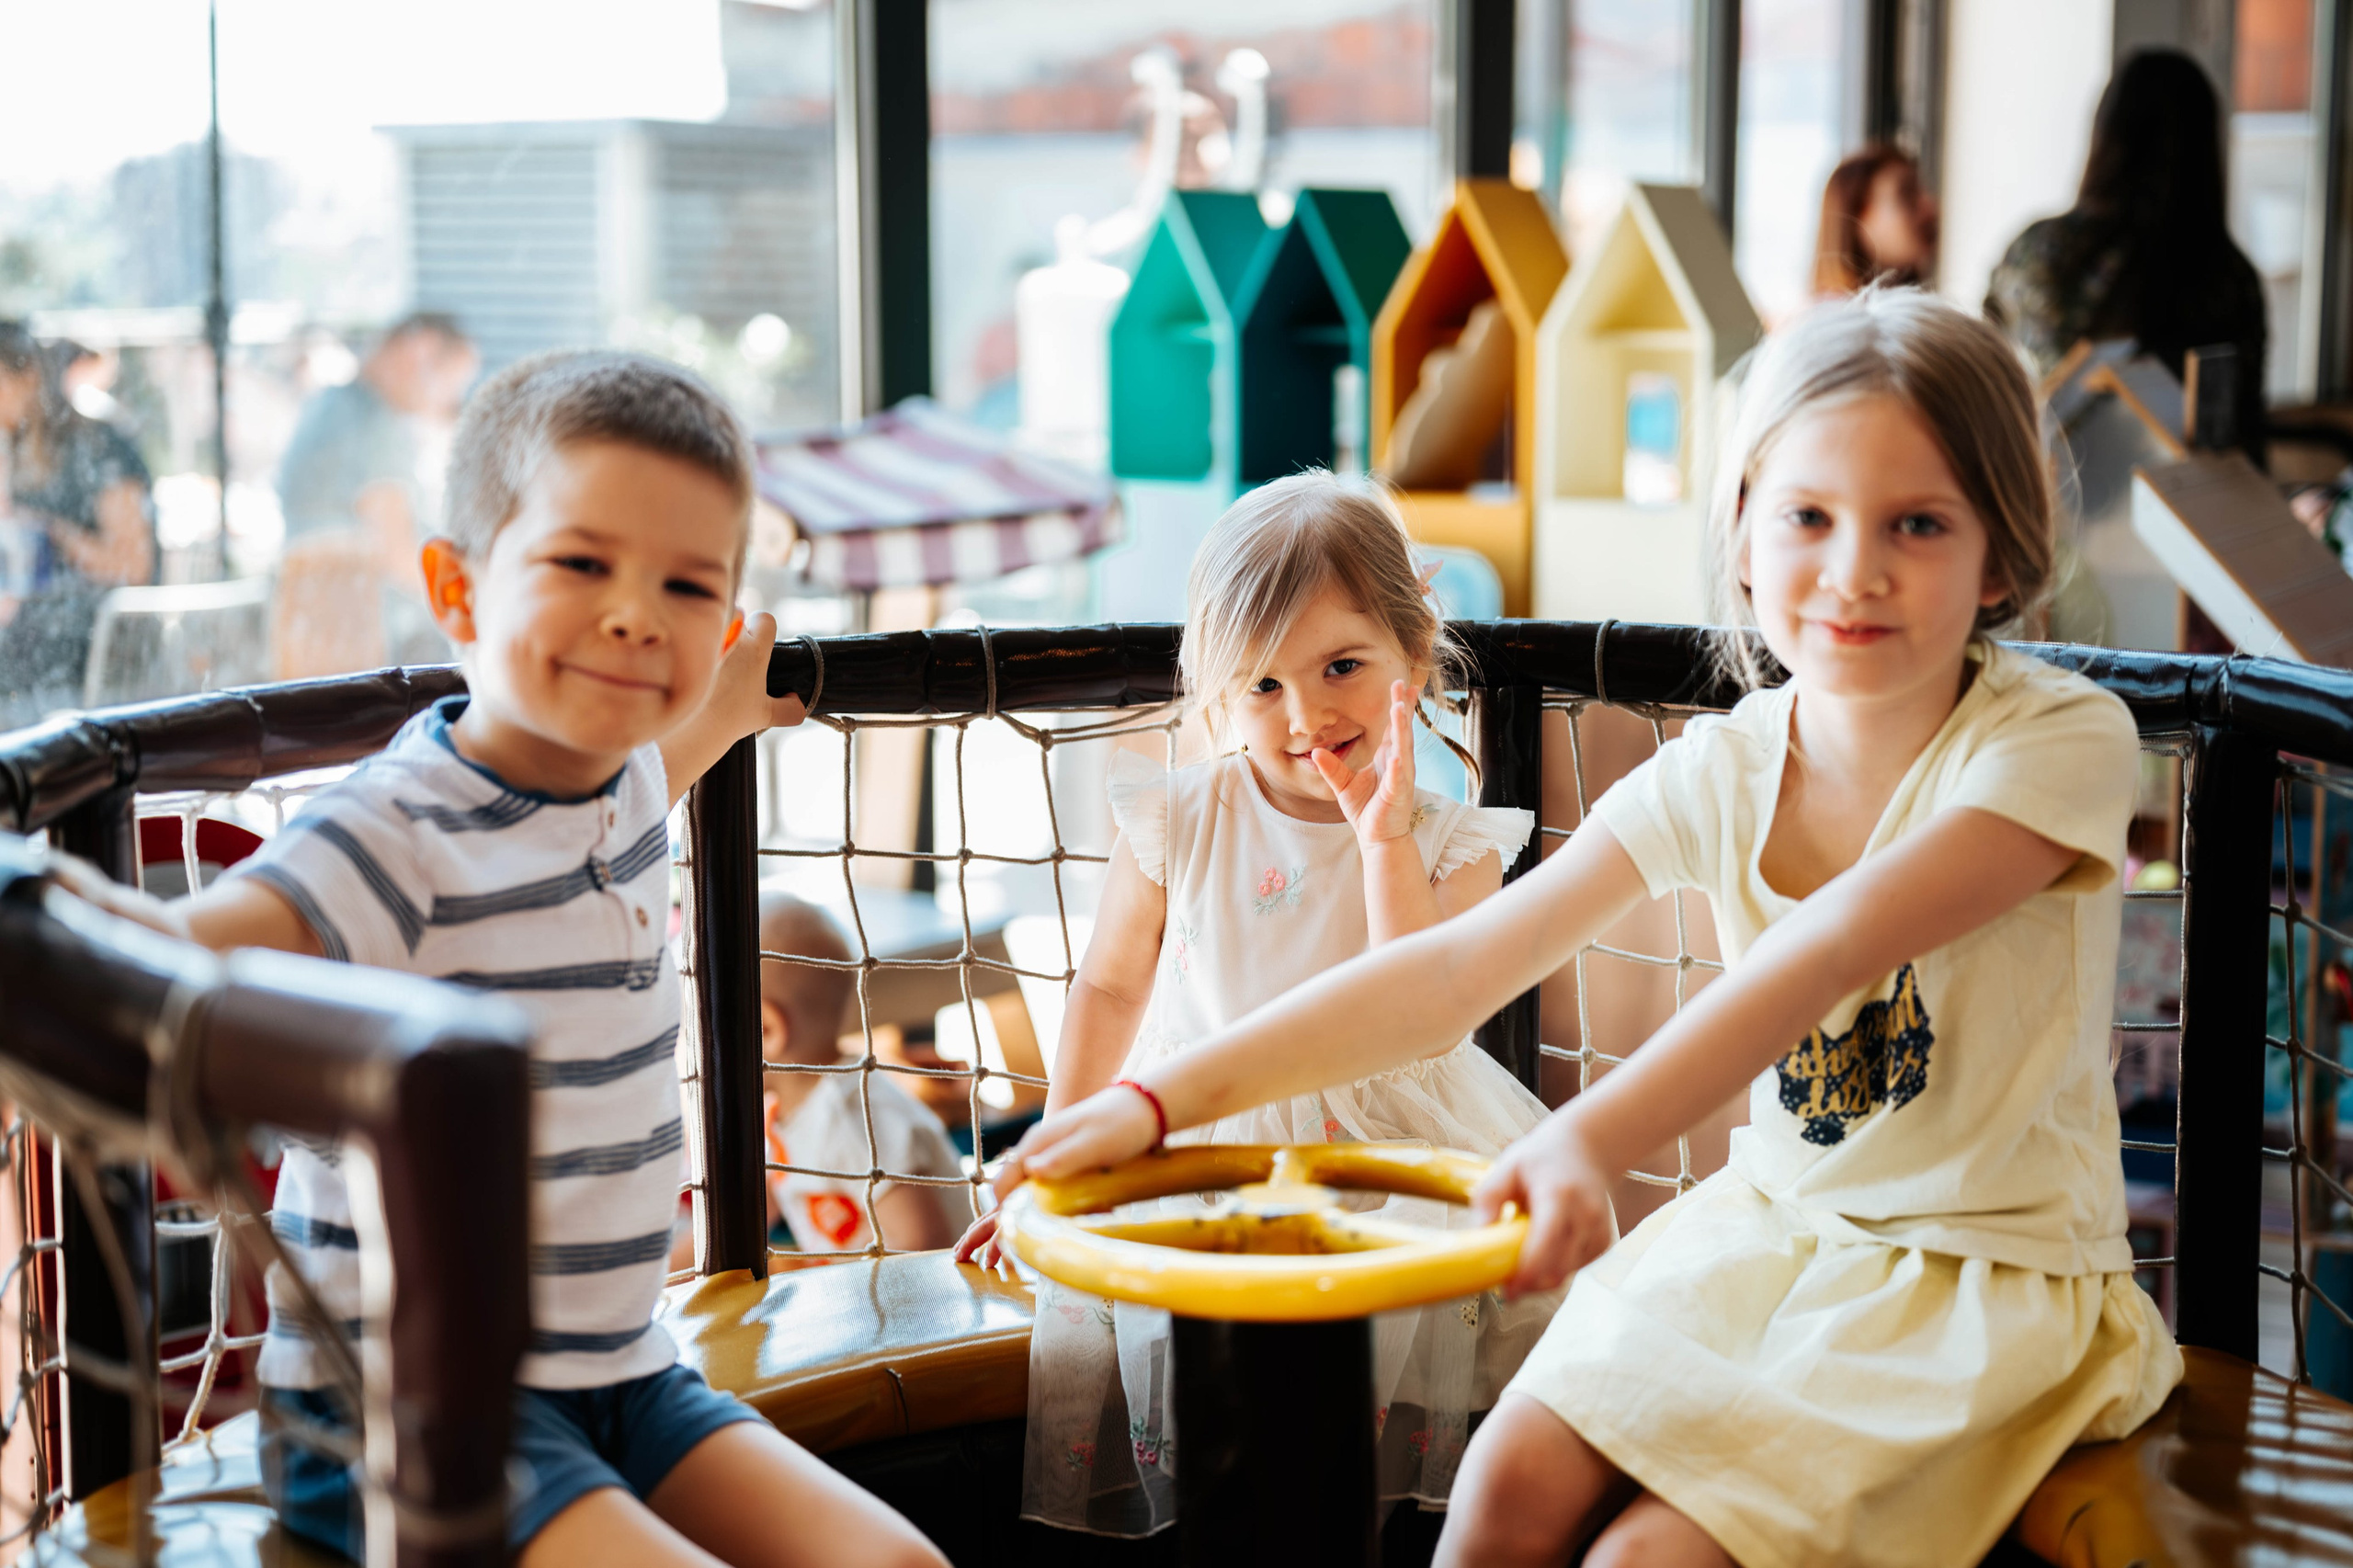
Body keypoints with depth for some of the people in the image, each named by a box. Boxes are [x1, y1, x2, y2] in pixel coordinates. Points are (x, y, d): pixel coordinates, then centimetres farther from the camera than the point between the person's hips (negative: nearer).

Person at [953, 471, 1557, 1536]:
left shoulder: (1448, 846, -3)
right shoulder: (1178, 826, 0)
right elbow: (1110, 987, 12)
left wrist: (1385, 841, -20)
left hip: (1388, 1165, -1)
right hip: (1197, 1150, 1)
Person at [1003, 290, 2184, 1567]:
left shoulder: (2063, 742, -17)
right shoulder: (1724, 769, -2)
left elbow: (1832, 949, -33)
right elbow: (1457, 965, -6)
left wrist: (1591, 1138, -48)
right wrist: (1160, 1101, -15)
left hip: (1995, 1280, -4)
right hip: (1771, 1222, 5)